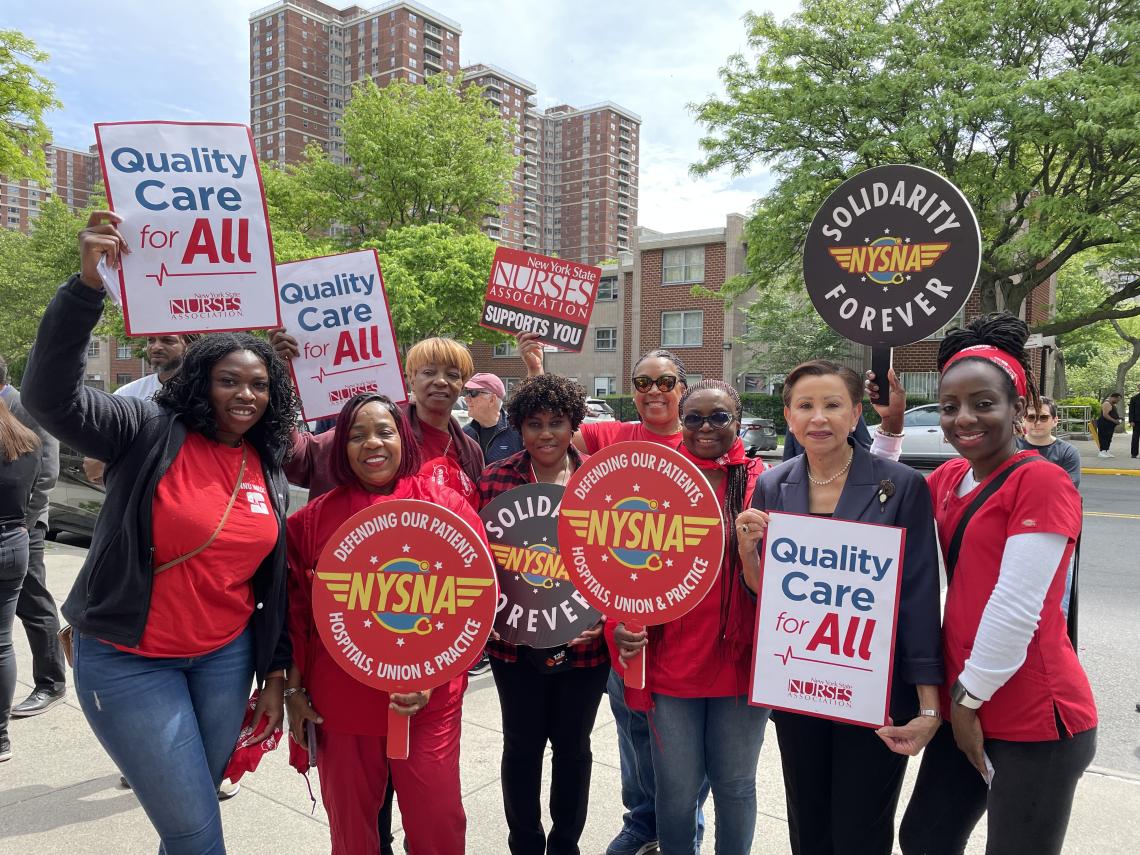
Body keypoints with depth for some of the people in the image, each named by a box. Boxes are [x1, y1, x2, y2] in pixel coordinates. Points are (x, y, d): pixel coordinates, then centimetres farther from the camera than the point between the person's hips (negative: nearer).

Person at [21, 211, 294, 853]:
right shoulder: (150, 433, -9)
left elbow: (274, 581, 7)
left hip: (226, 656, 4)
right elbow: (52, 396, -25)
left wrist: (274, 672, 7)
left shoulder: (269, 473, 3)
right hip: (129, 662, -4)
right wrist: (88, 285, -36)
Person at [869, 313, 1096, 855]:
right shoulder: (948, 479, 6)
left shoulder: (1042, 482, -16)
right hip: (964, 707, 7)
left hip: (1035, 721, -7)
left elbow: (1015, 611, -20)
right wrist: (890, 427, 9)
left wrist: (969, 696, -10)